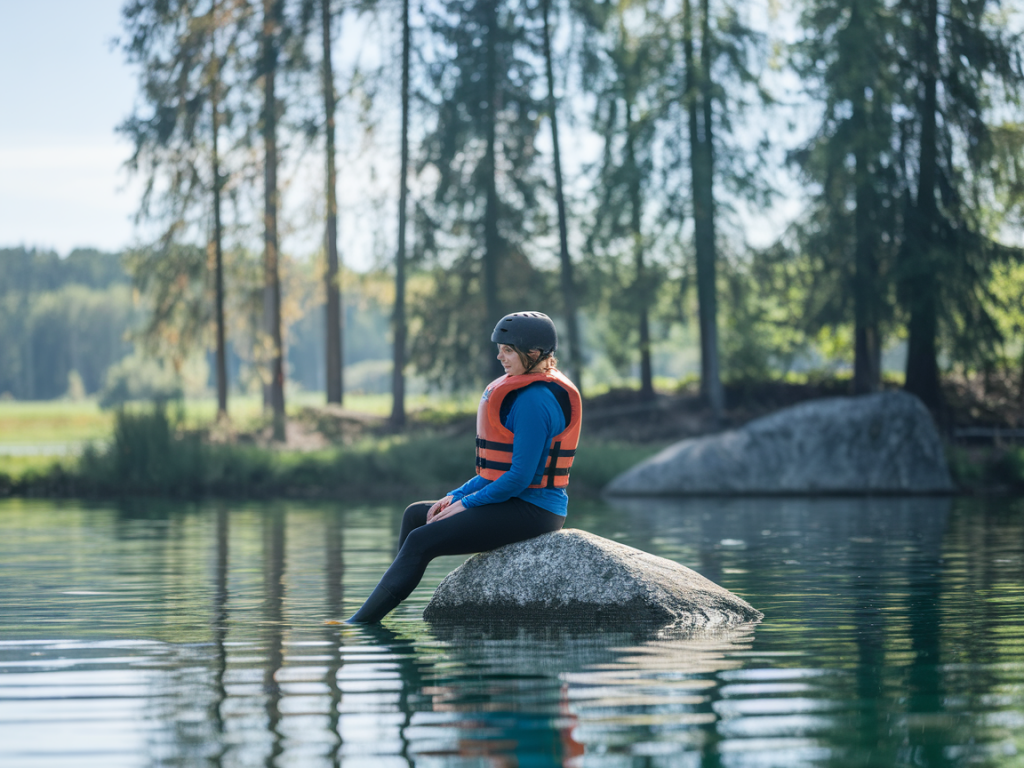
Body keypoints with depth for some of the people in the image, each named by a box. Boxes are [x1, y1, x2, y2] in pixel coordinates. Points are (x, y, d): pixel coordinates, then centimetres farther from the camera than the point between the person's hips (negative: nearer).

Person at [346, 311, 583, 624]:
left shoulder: (535, 401, -18)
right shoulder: (523, 391, 15)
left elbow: (520, 476, -21)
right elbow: (498, 468, 20)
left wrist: (466, 504, -12)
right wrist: (456, 496, 9)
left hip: (530, 512, -11)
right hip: (517, 505, 11)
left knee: (421, 541, -16)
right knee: (416, 514, 15)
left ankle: (360, 622, -12)